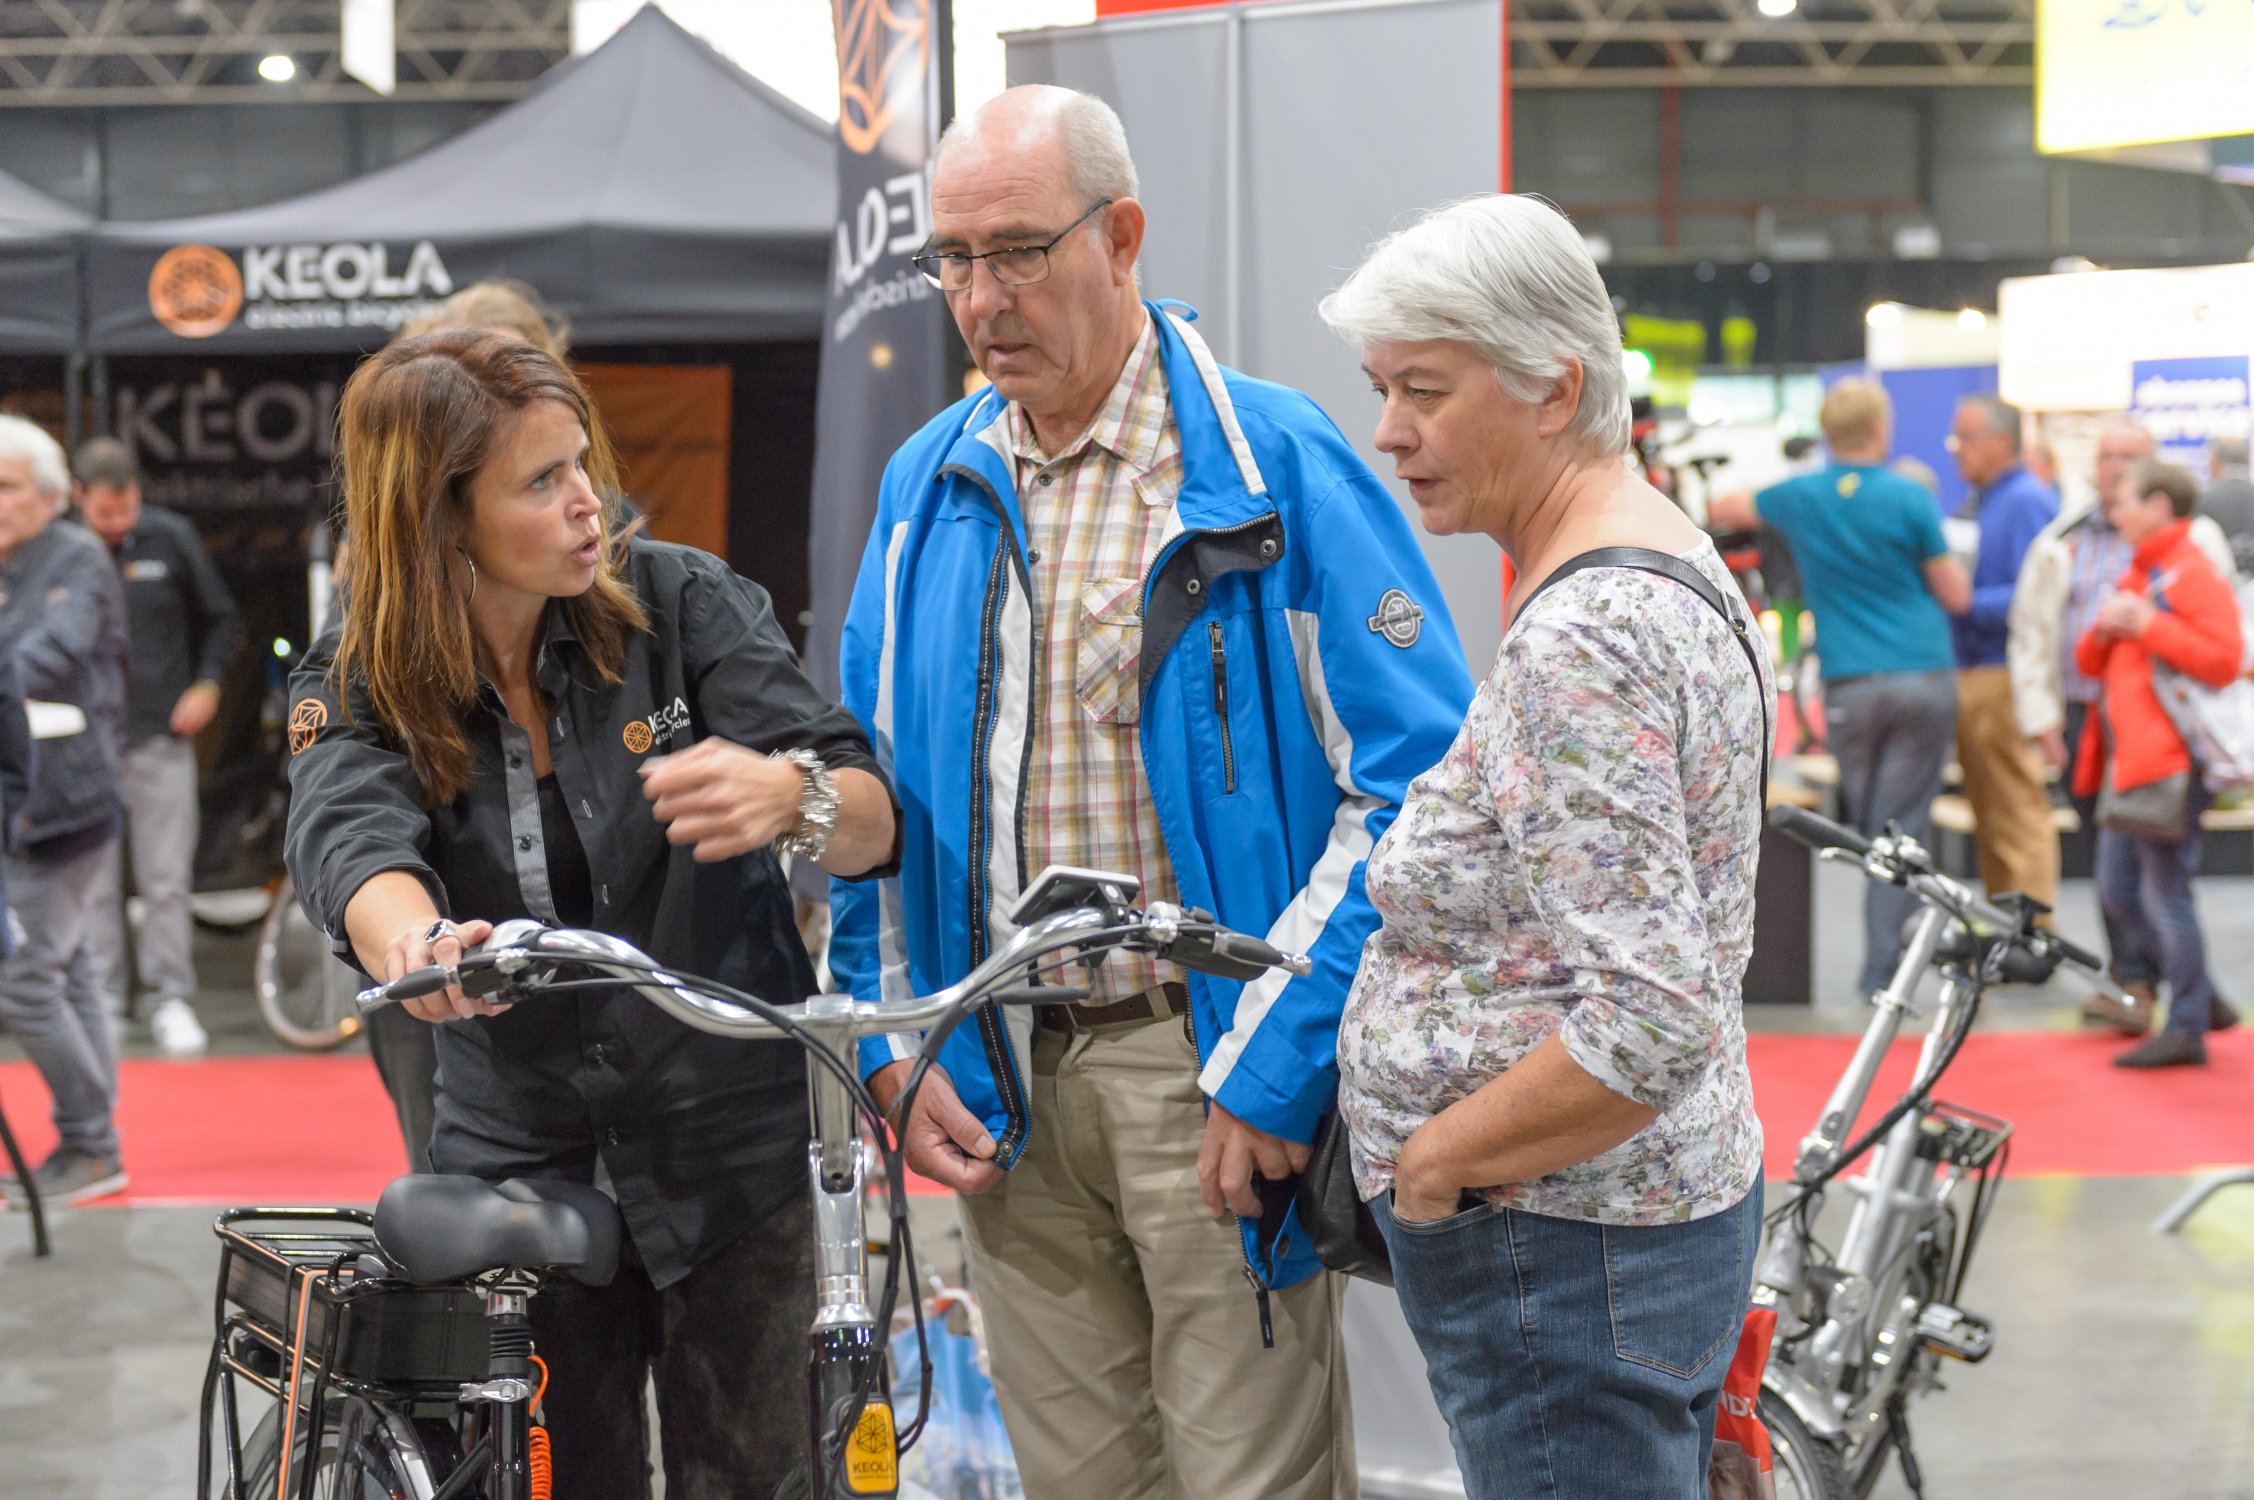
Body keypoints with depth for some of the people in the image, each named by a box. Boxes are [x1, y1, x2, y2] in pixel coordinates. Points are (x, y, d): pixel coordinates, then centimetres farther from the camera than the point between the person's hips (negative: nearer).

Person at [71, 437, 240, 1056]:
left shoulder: (171, 538, 0)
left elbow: (220, 619, 11)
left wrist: (207, 684, -1)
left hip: (161, 737, 0)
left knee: (167, 881, 0)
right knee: (94, 884, 3)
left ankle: (172, 999, 7)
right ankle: (104, 999, 11)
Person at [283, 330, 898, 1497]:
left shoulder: (684, 603, -7)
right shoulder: (353, 690, -5)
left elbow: (873, 823, -14)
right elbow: (351, 846, -27)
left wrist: (791, 797, -39)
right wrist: (415, 942, -51)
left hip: (727, 1145, -1)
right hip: (518, 1158, 1)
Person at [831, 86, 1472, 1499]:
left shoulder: (1274, 461, -8)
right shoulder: (928, 486, 10)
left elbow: (1414, 782, -11)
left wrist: (1276, 1065, -15)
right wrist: (891, 1044, 6)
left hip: (1212, 1070, -5)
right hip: (1005, 1090, 5)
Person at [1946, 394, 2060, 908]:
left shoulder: (2028, 503, -11)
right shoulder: (1975, 503, 18)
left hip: (2007, 680, -10)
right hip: (1970, 676, 10)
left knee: (2019, 819, -7)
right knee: (1990, 821, 14)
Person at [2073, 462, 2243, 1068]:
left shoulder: (2194, 575, -8)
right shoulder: (2137, 575, 21)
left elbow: (2223, 660, -19)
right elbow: (2090, 664, 23)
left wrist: (2148, 627, -20)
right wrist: (2103, 631, 1)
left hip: (2168, 763, -10)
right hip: (2126, 761, 10)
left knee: (2165, 895, -7)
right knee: (2120, 894, 12)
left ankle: (2186, 1029, 0)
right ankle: (2200, 998, 22)